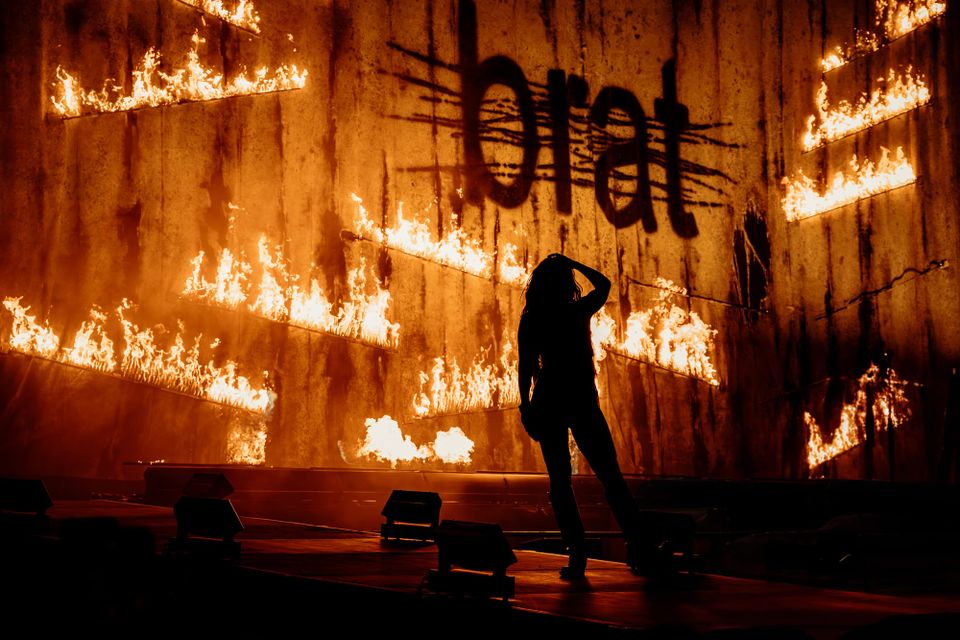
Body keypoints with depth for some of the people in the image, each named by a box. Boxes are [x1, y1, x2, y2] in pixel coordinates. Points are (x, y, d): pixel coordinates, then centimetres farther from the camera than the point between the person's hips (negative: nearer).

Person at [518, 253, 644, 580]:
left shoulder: (530, 320, 0)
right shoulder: (579, 311, -2)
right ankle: (635, 544, -2)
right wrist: (571, 263, 16)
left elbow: (525, 367, -1)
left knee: (560, 481, 4)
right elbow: (604, 284, 17)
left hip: (547, 405, 1)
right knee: (610, 476, 6)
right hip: (582, 403, -1)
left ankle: (577, 555, -2)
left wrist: (526, 405, 5)